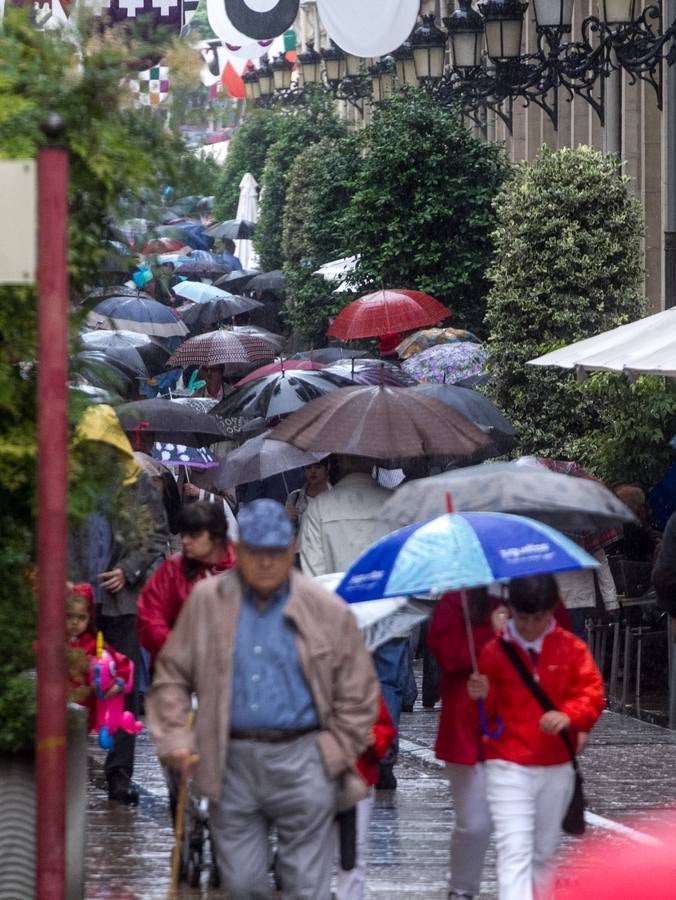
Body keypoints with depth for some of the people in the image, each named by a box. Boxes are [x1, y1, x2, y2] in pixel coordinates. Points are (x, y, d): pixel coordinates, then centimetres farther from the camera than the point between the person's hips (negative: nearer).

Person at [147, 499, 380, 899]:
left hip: (301, 763, -2)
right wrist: (175, 738, 1)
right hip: (232, 764, 2)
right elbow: (172, 674, 11)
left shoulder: (328, 611, 1)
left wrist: (333, 754, 0)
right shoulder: (206, 602, 6)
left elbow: (357, 693, 5)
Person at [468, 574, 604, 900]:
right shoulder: (495, 652, -2)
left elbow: (592, 692, -6)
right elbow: (487, 713, 3)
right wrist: (482, 697, -21)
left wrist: (569, 716, -26)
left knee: (545, 852, 17)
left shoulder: (570, 647, 1)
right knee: (515, 852, -14)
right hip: (508, 766, -3)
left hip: (557, 767, 3)